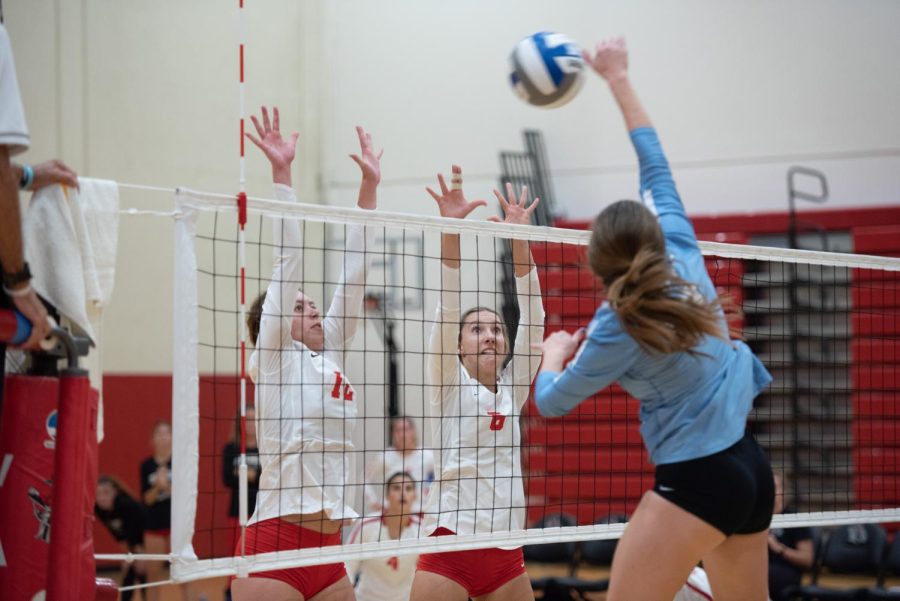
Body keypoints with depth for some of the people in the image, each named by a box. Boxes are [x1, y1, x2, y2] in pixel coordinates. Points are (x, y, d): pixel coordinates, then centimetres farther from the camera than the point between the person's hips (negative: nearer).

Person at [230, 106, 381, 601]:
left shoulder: (329, 354, 17)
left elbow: (354, 269, 17)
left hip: (327, 551, 7)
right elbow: (288, 259, -5)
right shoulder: (274, 358, 1)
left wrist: (369, 184, 17)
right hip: (274, 544, -7)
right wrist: (281, 174, -9)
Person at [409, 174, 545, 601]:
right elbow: (448, 308, -8)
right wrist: (450, 228, -19)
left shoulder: (512, 390, 13)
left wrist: (520, 237, -4)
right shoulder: (448, 386, 4)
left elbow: (531, 317, 5)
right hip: (450, 542, -5)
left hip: (506, 554, 5)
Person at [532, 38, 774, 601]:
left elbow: (551, 401, 2)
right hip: (753, 469, 8)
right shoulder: (684, 257, 2)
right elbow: (656, 164, 14)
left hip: (695, 480, -8)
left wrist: (554, 354, 24)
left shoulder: (619, 330, -12)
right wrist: (620, 79, 23)